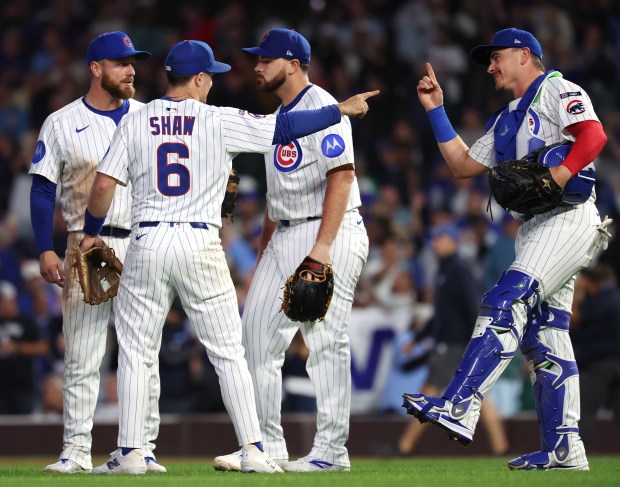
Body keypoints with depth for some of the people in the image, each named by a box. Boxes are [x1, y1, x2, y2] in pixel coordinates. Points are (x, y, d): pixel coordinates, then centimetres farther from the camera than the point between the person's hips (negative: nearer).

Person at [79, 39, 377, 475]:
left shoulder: (135, 122, 4)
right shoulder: (219, 122, -1)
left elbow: (104, 185, -1)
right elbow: (283, 128, -2)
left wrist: (92, 233, 14)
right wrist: (341, 110, 9)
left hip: (147, 243, 1)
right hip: (200, 243, -1)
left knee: (136, 352, 9)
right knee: (229, 353, 5)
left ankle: (130, 452, 6)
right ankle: (254, 451, 1)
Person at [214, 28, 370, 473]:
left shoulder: (321, 108, -10)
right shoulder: (279, 116, 19)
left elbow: (341, 175, -19)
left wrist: (322, 247, -26)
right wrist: (264, 249, 21)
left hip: (329, 234, -10)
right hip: (285, 237, 10)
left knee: (326, 342, -8)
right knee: (258, 332, 6)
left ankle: (331, 450, -3)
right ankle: (267, 444, 11)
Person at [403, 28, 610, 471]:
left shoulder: (556, 91, 0)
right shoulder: (507, 120, 27)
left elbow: (593, 135, -16)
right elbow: (463, 165, 28)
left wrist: (552, 182, -26)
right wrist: (436, 110, 24)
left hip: (569, 217, -10)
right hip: (535, 228, 10)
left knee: (507, 302, -22)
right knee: (544, 337, 5)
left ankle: (459, 410, -33)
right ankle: (564, 450, 5)